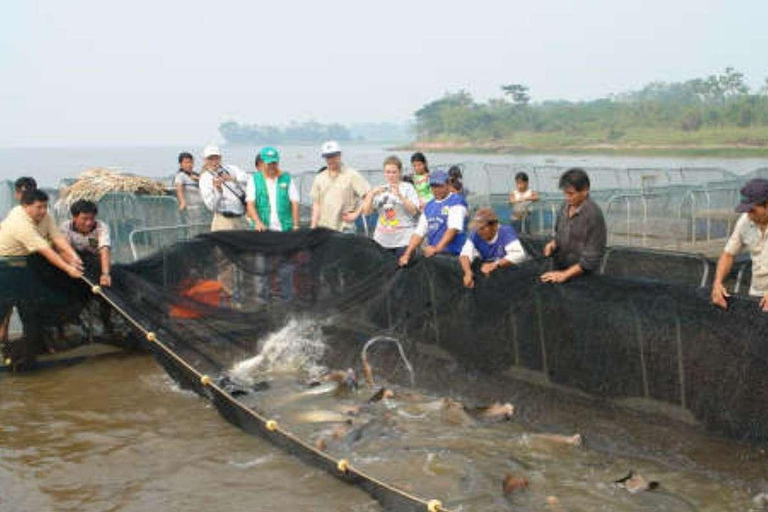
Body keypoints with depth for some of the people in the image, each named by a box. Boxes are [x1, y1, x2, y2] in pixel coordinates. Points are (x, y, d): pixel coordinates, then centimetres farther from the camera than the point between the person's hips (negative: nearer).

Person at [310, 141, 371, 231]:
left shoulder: (351, 175, -2)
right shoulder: (319, 178, 13)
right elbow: (316, 204, 14)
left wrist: (356, 214, -8)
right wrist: (313, 227, 7)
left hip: (344, 228, -4)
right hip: (323, 228, 4)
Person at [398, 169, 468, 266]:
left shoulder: (456, 201, -1)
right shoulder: (429, 206, 20)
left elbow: (454, 228, -14)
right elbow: (419, 232, 16)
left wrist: (437, 248, -25)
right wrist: (407, 254, 3)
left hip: (452, 255, -5)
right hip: (432, 255, 6)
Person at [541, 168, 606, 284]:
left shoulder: (593, 214, -19)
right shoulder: (566, 206, 2)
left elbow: (592, 257, -19)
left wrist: (566, 274, -20)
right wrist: (553, 244, -2)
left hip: (582, 276, -6)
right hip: (558, 271, 6)